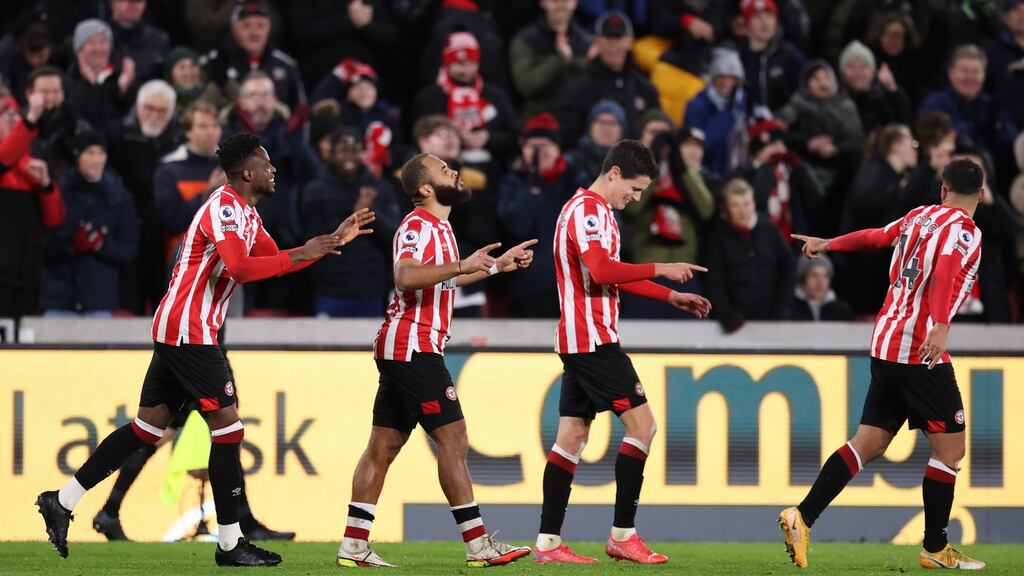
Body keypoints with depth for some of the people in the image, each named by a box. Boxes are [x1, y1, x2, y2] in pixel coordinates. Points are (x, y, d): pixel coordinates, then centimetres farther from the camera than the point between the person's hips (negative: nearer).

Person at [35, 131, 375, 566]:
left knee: (149, 425, 11)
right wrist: (301, 255, -22)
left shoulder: (246, 214, 18)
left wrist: (334, 240, 18)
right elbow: (240, 269, -28)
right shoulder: (224, 208, -15)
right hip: (190, 331, -10)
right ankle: (230, 543, -5)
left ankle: (61, 502, 13)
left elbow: (274, 262, 23)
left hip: (175, 330, 10)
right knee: (227, 424, -8)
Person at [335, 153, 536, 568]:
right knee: (452, 439, -9)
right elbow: (405, 276, -31)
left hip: (400, 351, 10)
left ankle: (354, 546, 6)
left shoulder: (437, 227, 19)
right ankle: (478, 545, -9)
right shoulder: (419, 226, -13)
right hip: (413, 349, -10)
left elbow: (444, 281, 37)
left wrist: (498, 266, 34)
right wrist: (462, 266, -35)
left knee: (384, 446, 7)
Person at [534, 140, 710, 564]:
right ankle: (623, 534, -9)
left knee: (572, 437, 7)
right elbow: (601, 271, -26)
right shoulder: (587, 209, -13)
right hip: (592, 339, -11)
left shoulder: (596, 210, 20)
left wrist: (671, 297, 24)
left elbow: (615, 277, 28)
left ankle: (548, 542, 5)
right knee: (641, 425, -9)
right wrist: (659, 270, -20)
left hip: (579, 340, 11)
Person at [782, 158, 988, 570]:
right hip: (921, 350, -8)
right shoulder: (963, 229, -9)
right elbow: (945, 273, -28)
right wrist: (940, 327, -41)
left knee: (868, 443, 8)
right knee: (949, 447, 0)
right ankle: (935, 549, 3)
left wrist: (828, 244, 45)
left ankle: (803, 517, -1)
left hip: (886, 346, 8)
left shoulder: (919, 216, 13)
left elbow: (875, 236, 28)